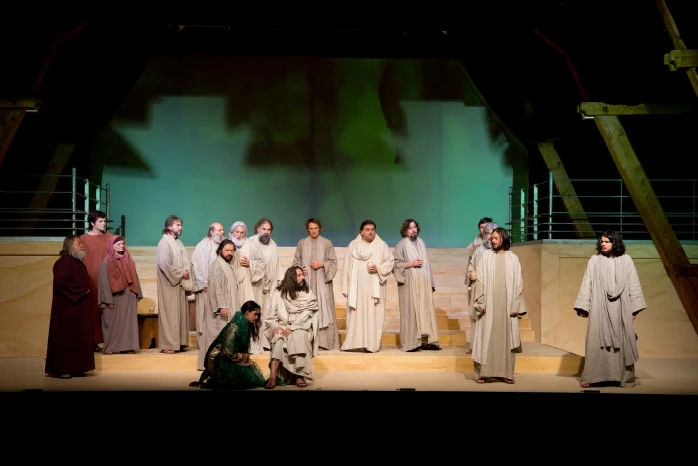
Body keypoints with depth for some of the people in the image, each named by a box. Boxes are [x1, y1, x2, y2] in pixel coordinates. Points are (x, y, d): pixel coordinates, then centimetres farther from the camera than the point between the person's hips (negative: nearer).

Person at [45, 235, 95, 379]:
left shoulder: (78, 263, 16)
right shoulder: (63, 262, -13)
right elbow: (59, 283, -23)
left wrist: (86, 291, 6)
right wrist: (80, 292, -18)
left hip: (79, 307, 9)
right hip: (67, 307, -9)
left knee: (78, 337, 8)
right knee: (65, 338, -5)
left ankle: (73, 368, 13)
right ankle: (60, 369, 1)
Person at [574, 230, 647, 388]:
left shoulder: (626, 260, 5)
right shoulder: (594, 260, 4)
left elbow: (633, 285, 5)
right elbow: (586, 284, 4)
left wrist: (634, 308, 0)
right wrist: (582, 307, -2)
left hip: (621, 309, 0)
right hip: (599, 309, 0)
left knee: (621, 342, 2)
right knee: (597, 341, -2)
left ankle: (622, 377, 10)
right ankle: (593, 377, 1)